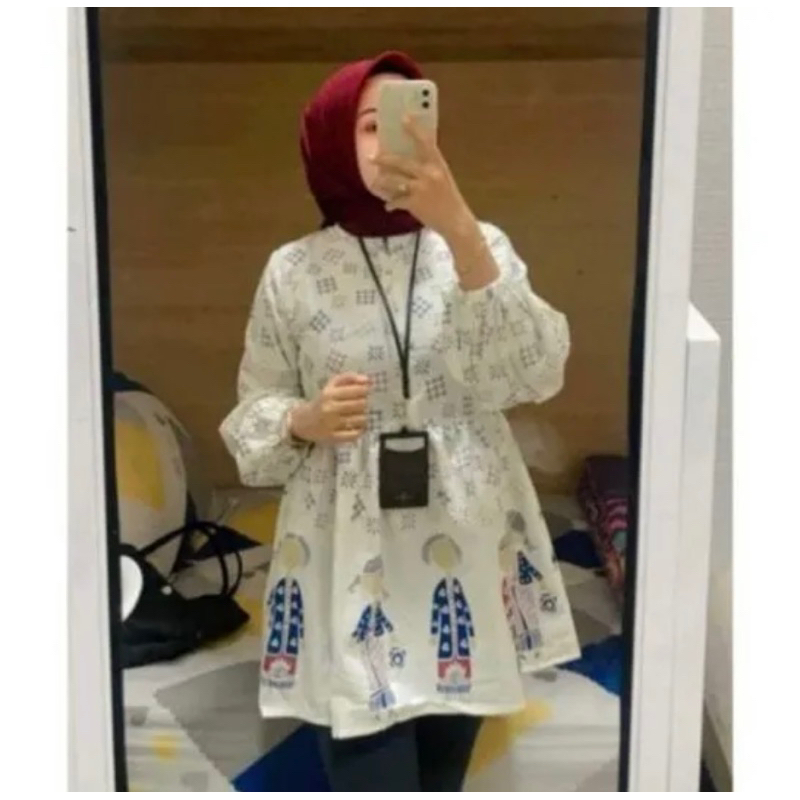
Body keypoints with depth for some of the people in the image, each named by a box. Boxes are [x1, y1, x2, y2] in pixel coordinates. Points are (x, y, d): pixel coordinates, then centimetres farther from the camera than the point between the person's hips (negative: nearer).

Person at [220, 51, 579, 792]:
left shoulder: (479, 246, 0)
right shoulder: (293, 271, -2)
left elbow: (537, 373, -17)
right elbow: (251, 419, 4)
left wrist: (461, 232, -27)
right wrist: (306, 422, -19)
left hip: (463, 552, 2)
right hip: (351, 561, -1)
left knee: (443, 771, 16)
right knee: (371, 777, -4)